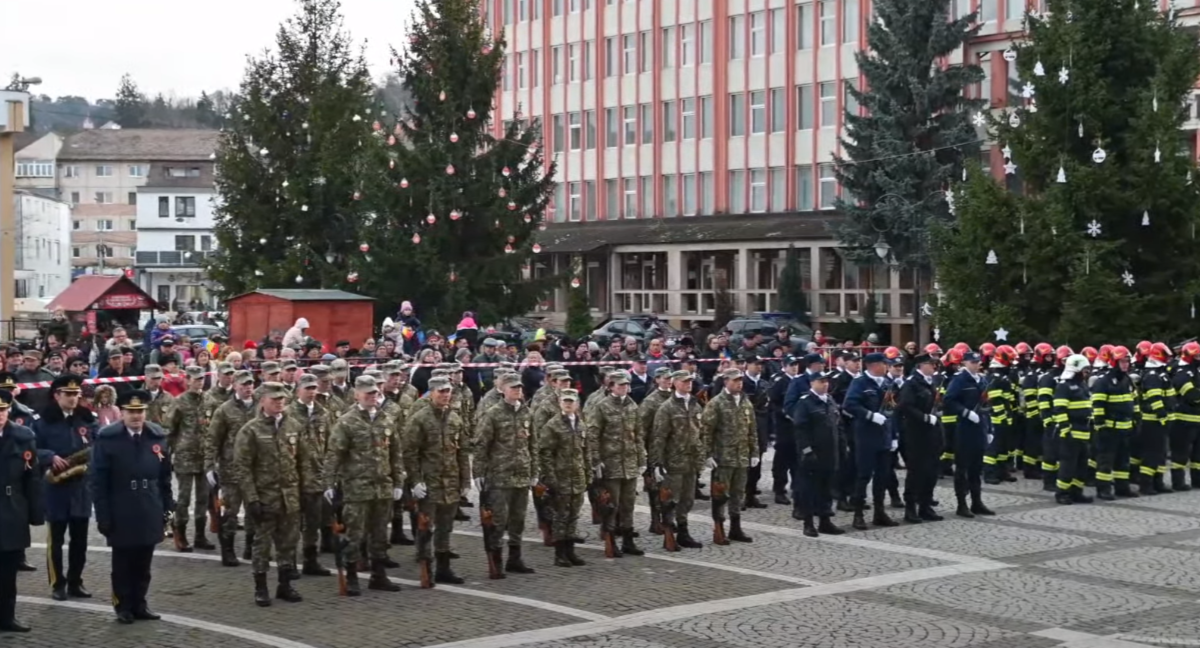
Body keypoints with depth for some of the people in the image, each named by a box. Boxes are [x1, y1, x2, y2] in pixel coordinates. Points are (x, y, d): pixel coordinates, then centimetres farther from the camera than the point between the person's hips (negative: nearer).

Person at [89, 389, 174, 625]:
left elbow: (165, 476, 9)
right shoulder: (107, 438, -8)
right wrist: (103, 515, -11)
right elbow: (97, 480, -8)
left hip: (149, 513, 3)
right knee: (123, 564, 7)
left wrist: (167, 507, 6)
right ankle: (124, 607, 18)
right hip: (120, 514, -3)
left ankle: (139, 605, 20)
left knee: (143, 564, 10)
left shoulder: (158, 436, 4)